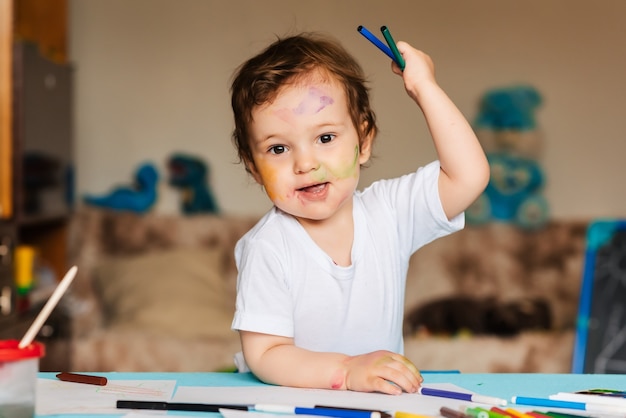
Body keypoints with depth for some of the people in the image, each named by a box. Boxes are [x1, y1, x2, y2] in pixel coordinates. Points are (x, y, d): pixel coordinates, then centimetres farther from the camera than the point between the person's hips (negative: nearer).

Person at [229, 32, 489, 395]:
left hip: (385, 398, 3)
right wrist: (347, 370, -28)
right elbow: (264, 355, -15)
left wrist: (424, 88, -10)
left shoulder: (389, 211, -1)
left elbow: (469, 176, -10)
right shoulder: (266, 249, -14)